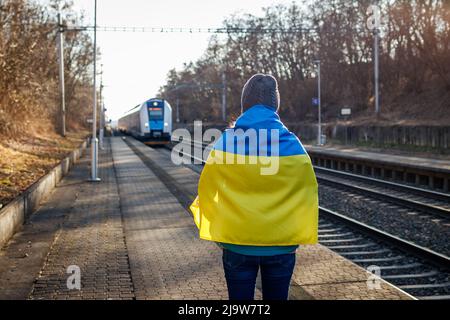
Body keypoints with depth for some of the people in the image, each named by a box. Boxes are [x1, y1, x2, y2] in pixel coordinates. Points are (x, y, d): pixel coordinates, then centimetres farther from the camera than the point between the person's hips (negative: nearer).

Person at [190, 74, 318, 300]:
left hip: (237, 242, 0)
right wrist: (301, 235, 12)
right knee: (276, 297, 16)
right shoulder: (292, 145, -8)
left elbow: (207, 190, -3)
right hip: (281, 244, 1)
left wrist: (214, 231, 13)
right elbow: (307, 193, -2)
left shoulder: (225, 142, -9)